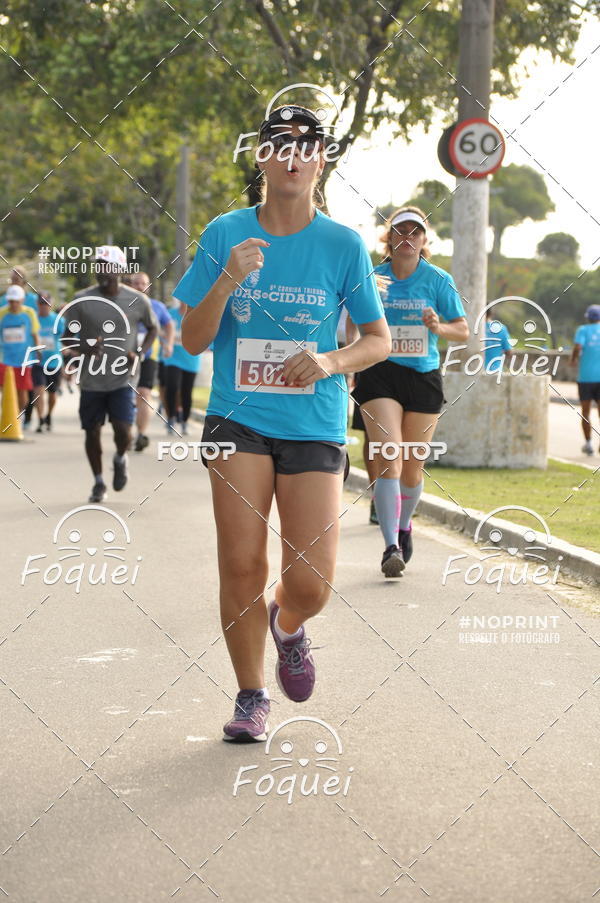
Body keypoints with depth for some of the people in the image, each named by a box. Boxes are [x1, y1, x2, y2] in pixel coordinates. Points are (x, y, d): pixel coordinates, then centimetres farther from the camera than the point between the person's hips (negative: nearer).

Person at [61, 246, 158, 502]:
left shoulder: (137, 301, -4)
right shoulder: (82, 300, -4)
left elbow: (153, 328, 13)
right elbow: (67, 337, 1)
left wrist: (139, 353, -5)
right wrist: (82, 349, -21)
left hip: (123, 378, -1)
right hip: (91, 380, 1)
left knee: (123, 430, -12)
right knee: (92, 431, 5)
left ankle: (120, 459, 23)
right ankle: (98, 482, 25)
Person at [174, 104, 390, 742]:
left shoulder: (343, 245, 1)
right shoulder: (225, 235, 2)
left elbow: (379, 340, 8)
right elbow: (193, 341, 2)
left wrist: (331, 362, -13)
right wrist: (226, 282, -15)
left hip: (315, 427, 0)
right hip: (238, 420, 0)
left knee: (310, 582, -8)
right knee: (241, 566, -6)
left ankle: (287, 625, 29)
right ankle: (250, 696, 15)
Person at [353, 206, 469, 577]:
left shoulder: (438, 280, 2)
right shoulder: (372, 278, 3)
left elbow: (463, 330, 5)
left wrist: (439, 327, -16)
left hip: (424, 378, 1)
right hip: (381, 375, -1)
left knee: (412, 468, 10)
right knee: (388, 461, -16)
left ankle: (404, 526, 38)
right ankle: (391, 547, -18)